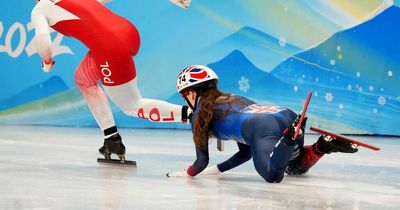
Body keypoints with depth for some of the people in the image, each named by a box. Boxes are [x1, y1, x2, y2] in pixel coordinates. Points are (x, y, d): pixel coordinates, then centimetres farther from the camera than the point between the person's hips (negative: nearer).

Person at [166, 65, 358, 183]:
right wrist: (217, 170, 42)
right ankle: (323, 146, 3)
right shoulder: (233, 99, 39)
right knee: (295, 169, 29)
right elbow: (246, 153, 42)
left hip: (263, 130, -7)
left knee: (273, 176, -25)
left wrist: (187, 173, 39)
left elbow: (202, 161, 20)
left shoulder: (201, 114, 19)